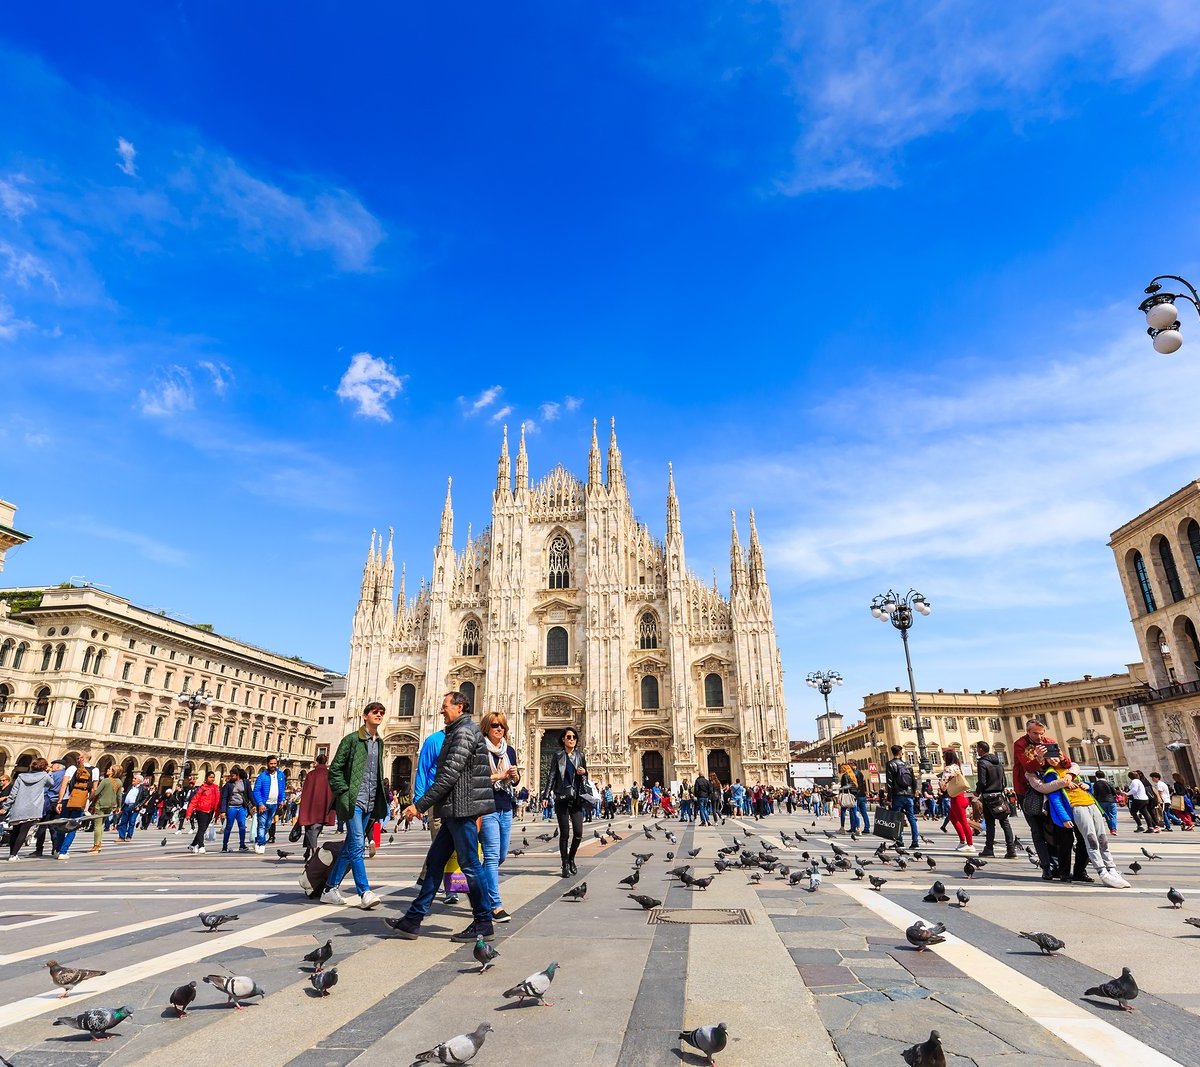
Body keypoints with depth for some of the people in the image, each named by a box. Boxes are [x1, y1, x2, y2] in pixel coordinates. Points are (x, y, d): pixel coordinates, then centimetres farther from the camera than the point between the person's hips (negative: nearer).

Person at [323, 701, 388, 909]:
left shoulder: (379, 743, 16)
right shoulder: (351, 739, -3)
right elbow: (335, 769, -4)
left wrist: (379, 805, 16)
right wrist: (344, 793, -12)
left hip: (369, 804, 7)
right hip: (353, 801, -7)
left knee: (350, 847, 11)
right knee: (357, 845, -12)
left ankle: (330, 888, 21)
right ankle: (364, 892, -10)